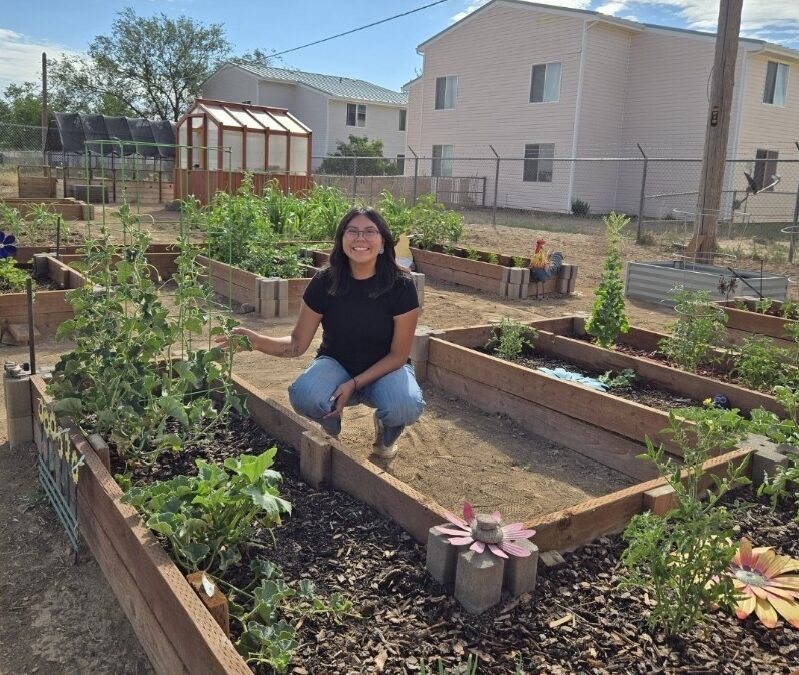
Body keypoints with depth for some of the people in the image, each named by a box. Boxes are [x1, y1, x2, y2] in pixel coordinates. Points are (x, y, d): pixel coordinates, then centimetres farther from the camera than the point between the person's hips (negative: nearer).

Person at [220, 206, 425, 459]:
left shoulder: (401, 286, -19)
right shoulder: (325, 282, -15)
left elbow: (398, 355, -12)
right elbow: (297, 344, -10)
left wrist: (355, 384, -23)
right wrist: (257, 341, -29)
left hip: (385, 369, 0)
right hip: (336, 364, 1)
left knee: (406, 406, -34)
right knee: (303, 396, -34)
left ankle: (387, 431, 5)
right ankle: (331, 425, 5)